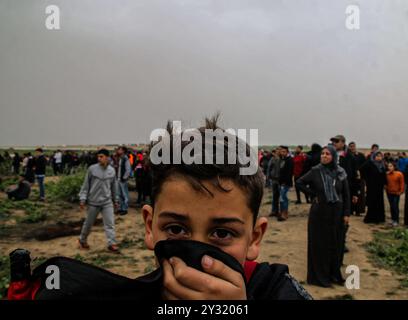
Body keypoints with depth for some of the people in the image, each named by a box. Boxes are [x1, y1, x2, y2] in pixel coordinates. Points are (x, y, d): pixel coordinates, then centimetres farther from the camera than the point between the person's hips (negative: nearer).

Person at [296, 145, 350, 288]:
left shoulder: (341, 173, -1)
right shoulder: (315, 171, -7)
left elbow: (346, 195, 2)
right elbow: (299, 182, -1)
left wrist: (346, 213, -2)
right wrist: (313, 194, -6)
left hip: (336, 212, 3)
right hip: (319, 212, -2)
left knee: (336, 243, 10)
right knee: (319, 243, 3)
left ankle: (334, 273, 24)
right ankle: (320, 276, 13)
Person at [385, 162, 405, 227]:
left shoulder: (399, 174, -11)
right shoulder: (387, 174, -4)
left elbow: (402, 183, -5)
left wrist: (400, 191, -7)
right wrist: (386, 188, -2)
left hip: (396, 193, -3)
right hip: (389, 193, 3)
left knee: (395, 206, -6)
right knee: (391, 206, 11)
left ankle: (396, 221, 1)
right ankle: (393, 219, 22)